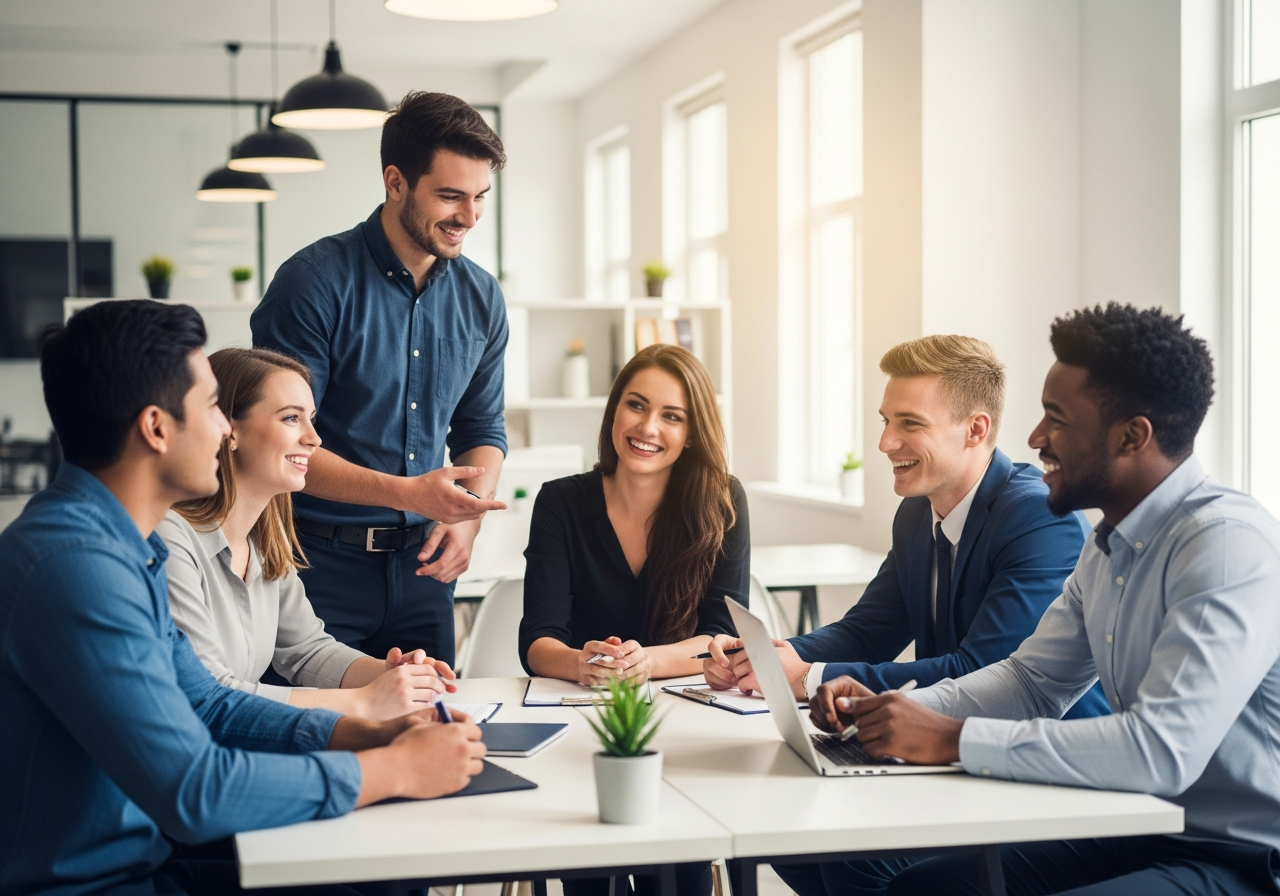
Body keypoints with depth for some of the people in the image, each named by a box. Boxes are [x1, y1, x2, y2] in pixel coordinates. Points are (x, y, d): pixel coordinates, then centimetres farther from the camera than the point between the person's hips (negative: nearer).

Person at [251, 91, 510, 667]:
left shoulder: (481, 298, 5)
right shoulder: (315, 282, -13)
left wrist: (466, 518, -4)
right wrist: (407, 493, -23)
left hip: (421, 566, 5)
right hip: (320, 566, -5)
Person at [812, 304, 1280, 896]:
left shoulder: (1229, 544, -22)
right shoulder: (1108, 546, 9)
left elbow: (1162, 750, -31)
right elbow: (1030, 679, 17)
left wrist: (954, 739, -26)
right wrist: (894, 710, -1)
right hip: (1136, 837, 9)